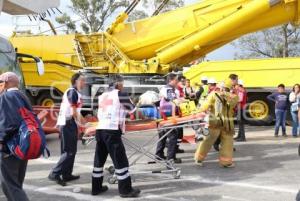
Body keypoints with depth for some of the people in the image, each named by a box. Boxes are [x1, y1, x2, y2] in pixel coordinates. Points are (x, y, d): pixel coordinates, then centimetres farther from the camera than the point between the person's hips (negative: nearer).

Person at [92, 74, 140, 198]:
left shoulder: (102, 96, 18)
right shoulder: (120, 94, 0)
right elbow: (132, 110, 11)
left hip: (100, 130, 7)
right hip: (112, 131, -7)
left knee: (99, 159, 14)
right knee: (120, 160, 0)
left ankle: (96, 187, 22)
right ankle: (126, 190, 5)